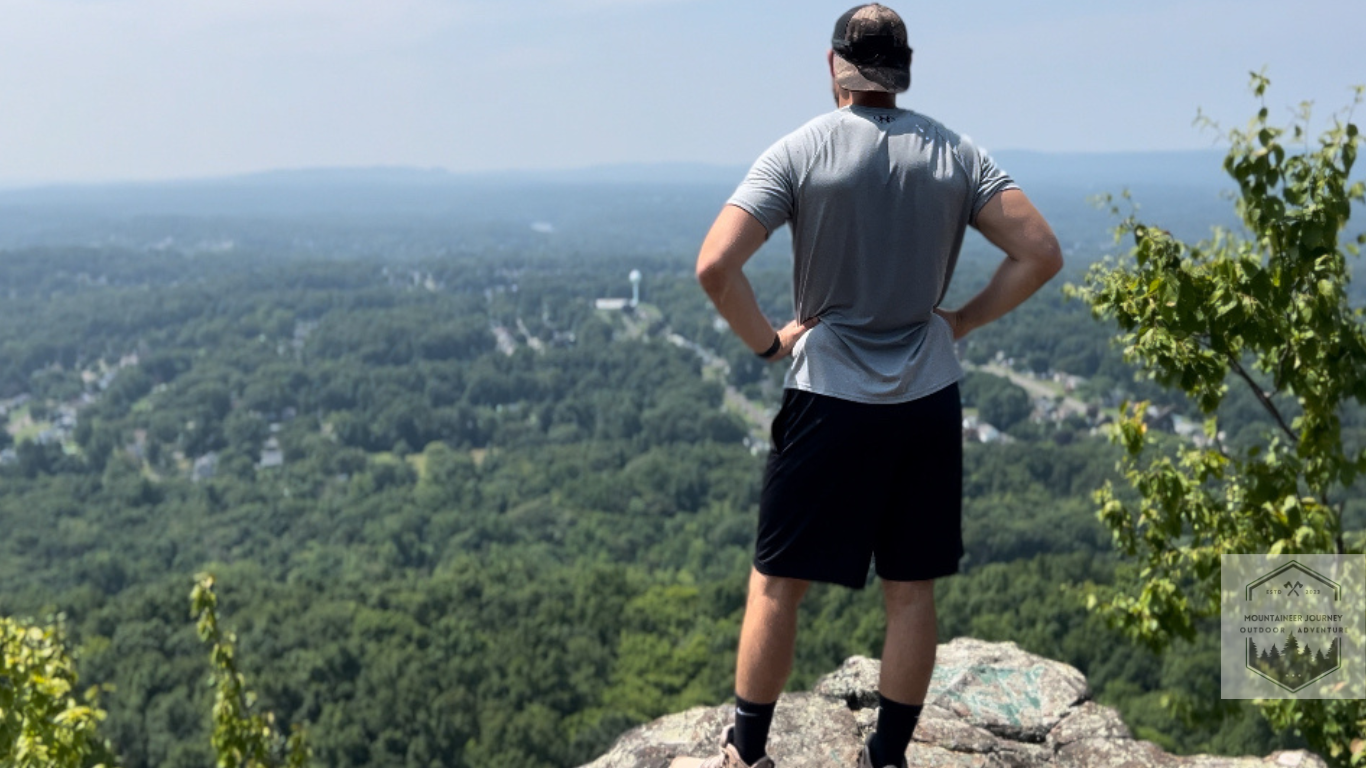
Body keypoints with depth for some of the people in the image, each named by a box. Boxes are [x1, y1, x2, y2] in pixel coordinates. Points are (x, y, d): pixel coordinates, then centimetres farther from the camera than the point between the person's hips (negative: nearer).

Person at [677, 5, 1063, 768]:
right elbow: (1041, 254, -2)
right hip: (929, 401, 3)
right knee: (912, 592, 13)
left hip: (828, 399, -2)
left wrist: (767, 339, -3)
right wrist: (961, 321, 6)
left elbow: (715, 266, -17)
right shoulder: (957, 153, 1)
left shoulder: (799, 152, -7)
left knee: (777, 583, 10)